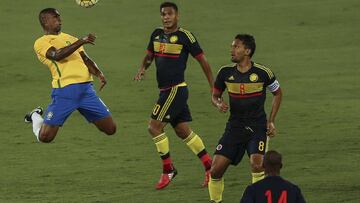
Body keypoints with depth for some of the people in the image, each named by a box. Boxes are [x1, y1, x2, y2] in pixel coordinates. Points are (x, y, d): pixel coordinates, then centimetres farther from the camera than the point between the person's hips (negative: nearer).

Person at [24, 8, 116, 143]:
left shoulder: (70, 38, 25)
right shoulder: (41, 43, 4)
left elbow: (86, 59, 20)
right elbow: (57, 55, -15)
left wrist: (99, 74, 1)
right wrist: (81, 42, -18)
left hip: (86, 87, 5)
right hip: (65, 90, -5)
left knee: (110, 129, 3)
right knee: (45, 137, -9)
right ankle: (35, 117, 26)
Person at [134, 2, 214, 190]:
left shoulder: (185, 36, -11)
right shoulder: (156, 34, 9)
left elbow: (202, 60, -6)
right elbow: (149, 56, 23)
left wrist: (214, 88, -6)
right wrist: (142, 69, 0)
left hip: (176, 89, -8)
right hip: (166, 90, 8)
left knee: (154, 127, -10)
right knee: (183, 131, 11)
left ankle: (168, 170, 0)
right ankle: (209, 168, 17)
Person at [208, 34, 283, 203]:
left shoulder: (263, 73, -9)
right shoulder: (226, 72, -2)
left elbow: (277, 93, 8)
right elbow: (215, 95, 12)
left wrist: (271, 121, 3)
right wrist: (219, 104, -12)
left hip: (258, 127, -3)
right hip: (234, 126, 3)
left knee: (256, 164, -24)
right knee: (216, 169, -6)